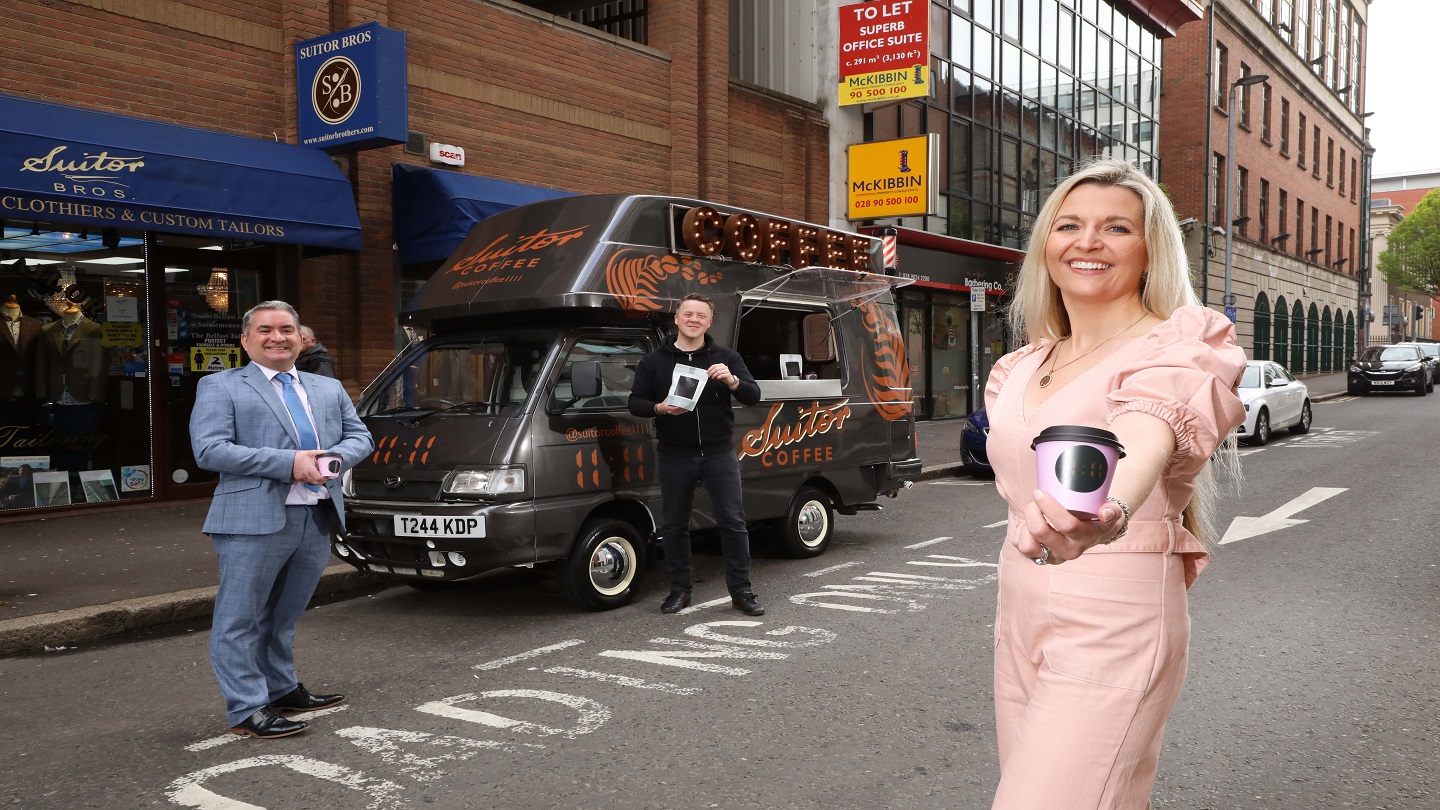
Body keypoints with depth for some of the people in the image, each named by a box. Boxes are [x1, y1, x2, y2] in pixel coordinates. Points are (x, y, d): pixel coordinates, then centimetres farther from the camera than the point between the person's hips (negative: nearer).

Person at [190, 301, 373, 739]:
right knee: (240, 618, -1)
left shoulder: (329, 389, 18)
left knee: (284, 615, 18)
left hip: (317, 519, 6)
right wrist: (289, 463, -18)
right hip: (254, 520, -5)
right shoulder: (220, 387, 1)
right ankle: (247, 709, 5)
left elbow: (360, 436, 17)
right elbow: (209, 450, -11)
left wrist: (334, 456, -8)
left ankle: (281, 688, 32)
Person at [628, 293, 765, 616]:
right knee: (674, 526, 8)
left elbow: (754, 396, -3)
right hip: (675, 457, 1)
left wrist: (732, 380, -24)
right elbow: (635, 402, 3)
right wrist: (660, 408, -18)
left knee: (733, 522, -2)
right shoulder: (654, 361, 5)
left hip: (719, 454, -1)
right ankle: (680, 590, 21)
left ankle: (741, 592, 5)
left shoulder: (726, 359, 4)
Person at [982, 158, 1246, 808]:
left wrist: (1107, 511, -55)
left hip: (1112, 626, -6)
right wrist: (1043, 516, -2)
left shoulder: (1174, 349, -11)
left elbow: (1147, 442, -34)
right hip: (1018, 611, 6)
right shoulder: (1022, 368, 10)